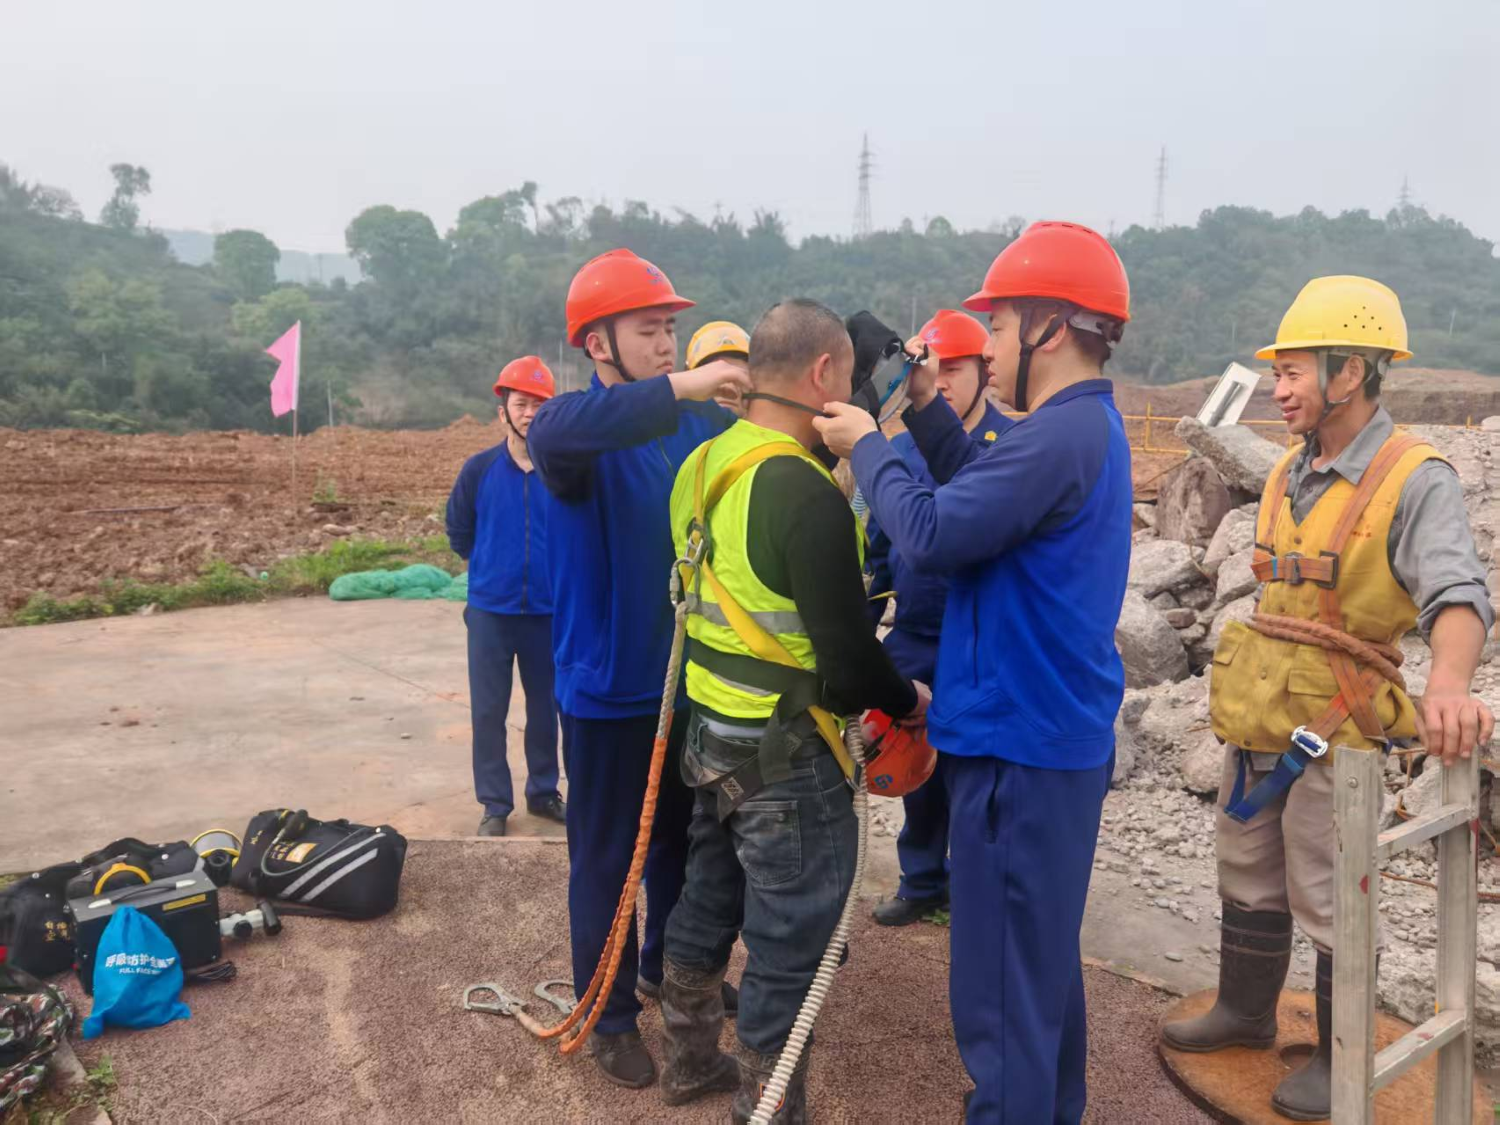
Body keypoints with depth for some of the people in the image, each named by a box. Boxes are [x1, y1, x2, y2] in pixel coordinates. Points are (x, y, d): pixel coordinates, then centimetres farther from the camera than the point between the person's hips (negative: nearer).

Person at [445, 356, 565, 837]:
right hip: (491, 610, 0)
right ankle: (495, 805, 18)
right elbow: (458, 532, 9)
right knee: (488, 711, 5)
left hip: (549, 610, 0)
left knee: (545, 707, 13)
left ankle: (543, 792, 29)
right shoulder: (479, 468, -4)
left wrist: (556, 569, 5)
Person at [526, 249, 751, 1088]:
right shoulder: (581, 424, -14)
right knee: (608, 856, 9)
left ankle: (667, 967, 45)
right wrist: (676, 389, -42)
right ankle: (610, 1015, 28)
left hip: (690, 678, 6)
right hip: (609, 687, -5)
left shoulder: (700, 421, 3)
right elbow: (554, 435, -37)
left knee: (685, 838, 22)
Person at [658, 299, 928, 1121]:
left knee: (709, 906, 25)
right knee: (785, 951, 8)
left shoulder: (701, 467, 2)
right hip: (787, 756, -9)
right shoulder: (805, 493, -24)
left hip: (713, 733, 9)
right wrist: (907, 702, -3)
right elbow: (847, 659, -22)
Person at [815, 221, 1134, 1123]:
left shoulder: (1061, 434, -22)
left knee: (1001, 981, 3)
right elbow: (988, 498, 15)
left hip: (1020, 742, -11)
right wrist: (929, 409, 7)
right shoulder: (1088, 425, 11)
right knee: (1041, 958, 24)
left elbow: (931, 534, -23)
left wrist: (868, 445, -8)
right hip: (1058, 728, 11)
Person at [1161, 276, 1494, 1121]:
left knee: (1328, 901, 6)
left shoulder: (1416, 479, -15)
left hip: (1334, 730, -7)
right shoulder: (1291, 473, 8)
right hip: (1257, 718, 7)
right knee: (1249, 878, 20)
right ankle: (1246, 1011, 40)